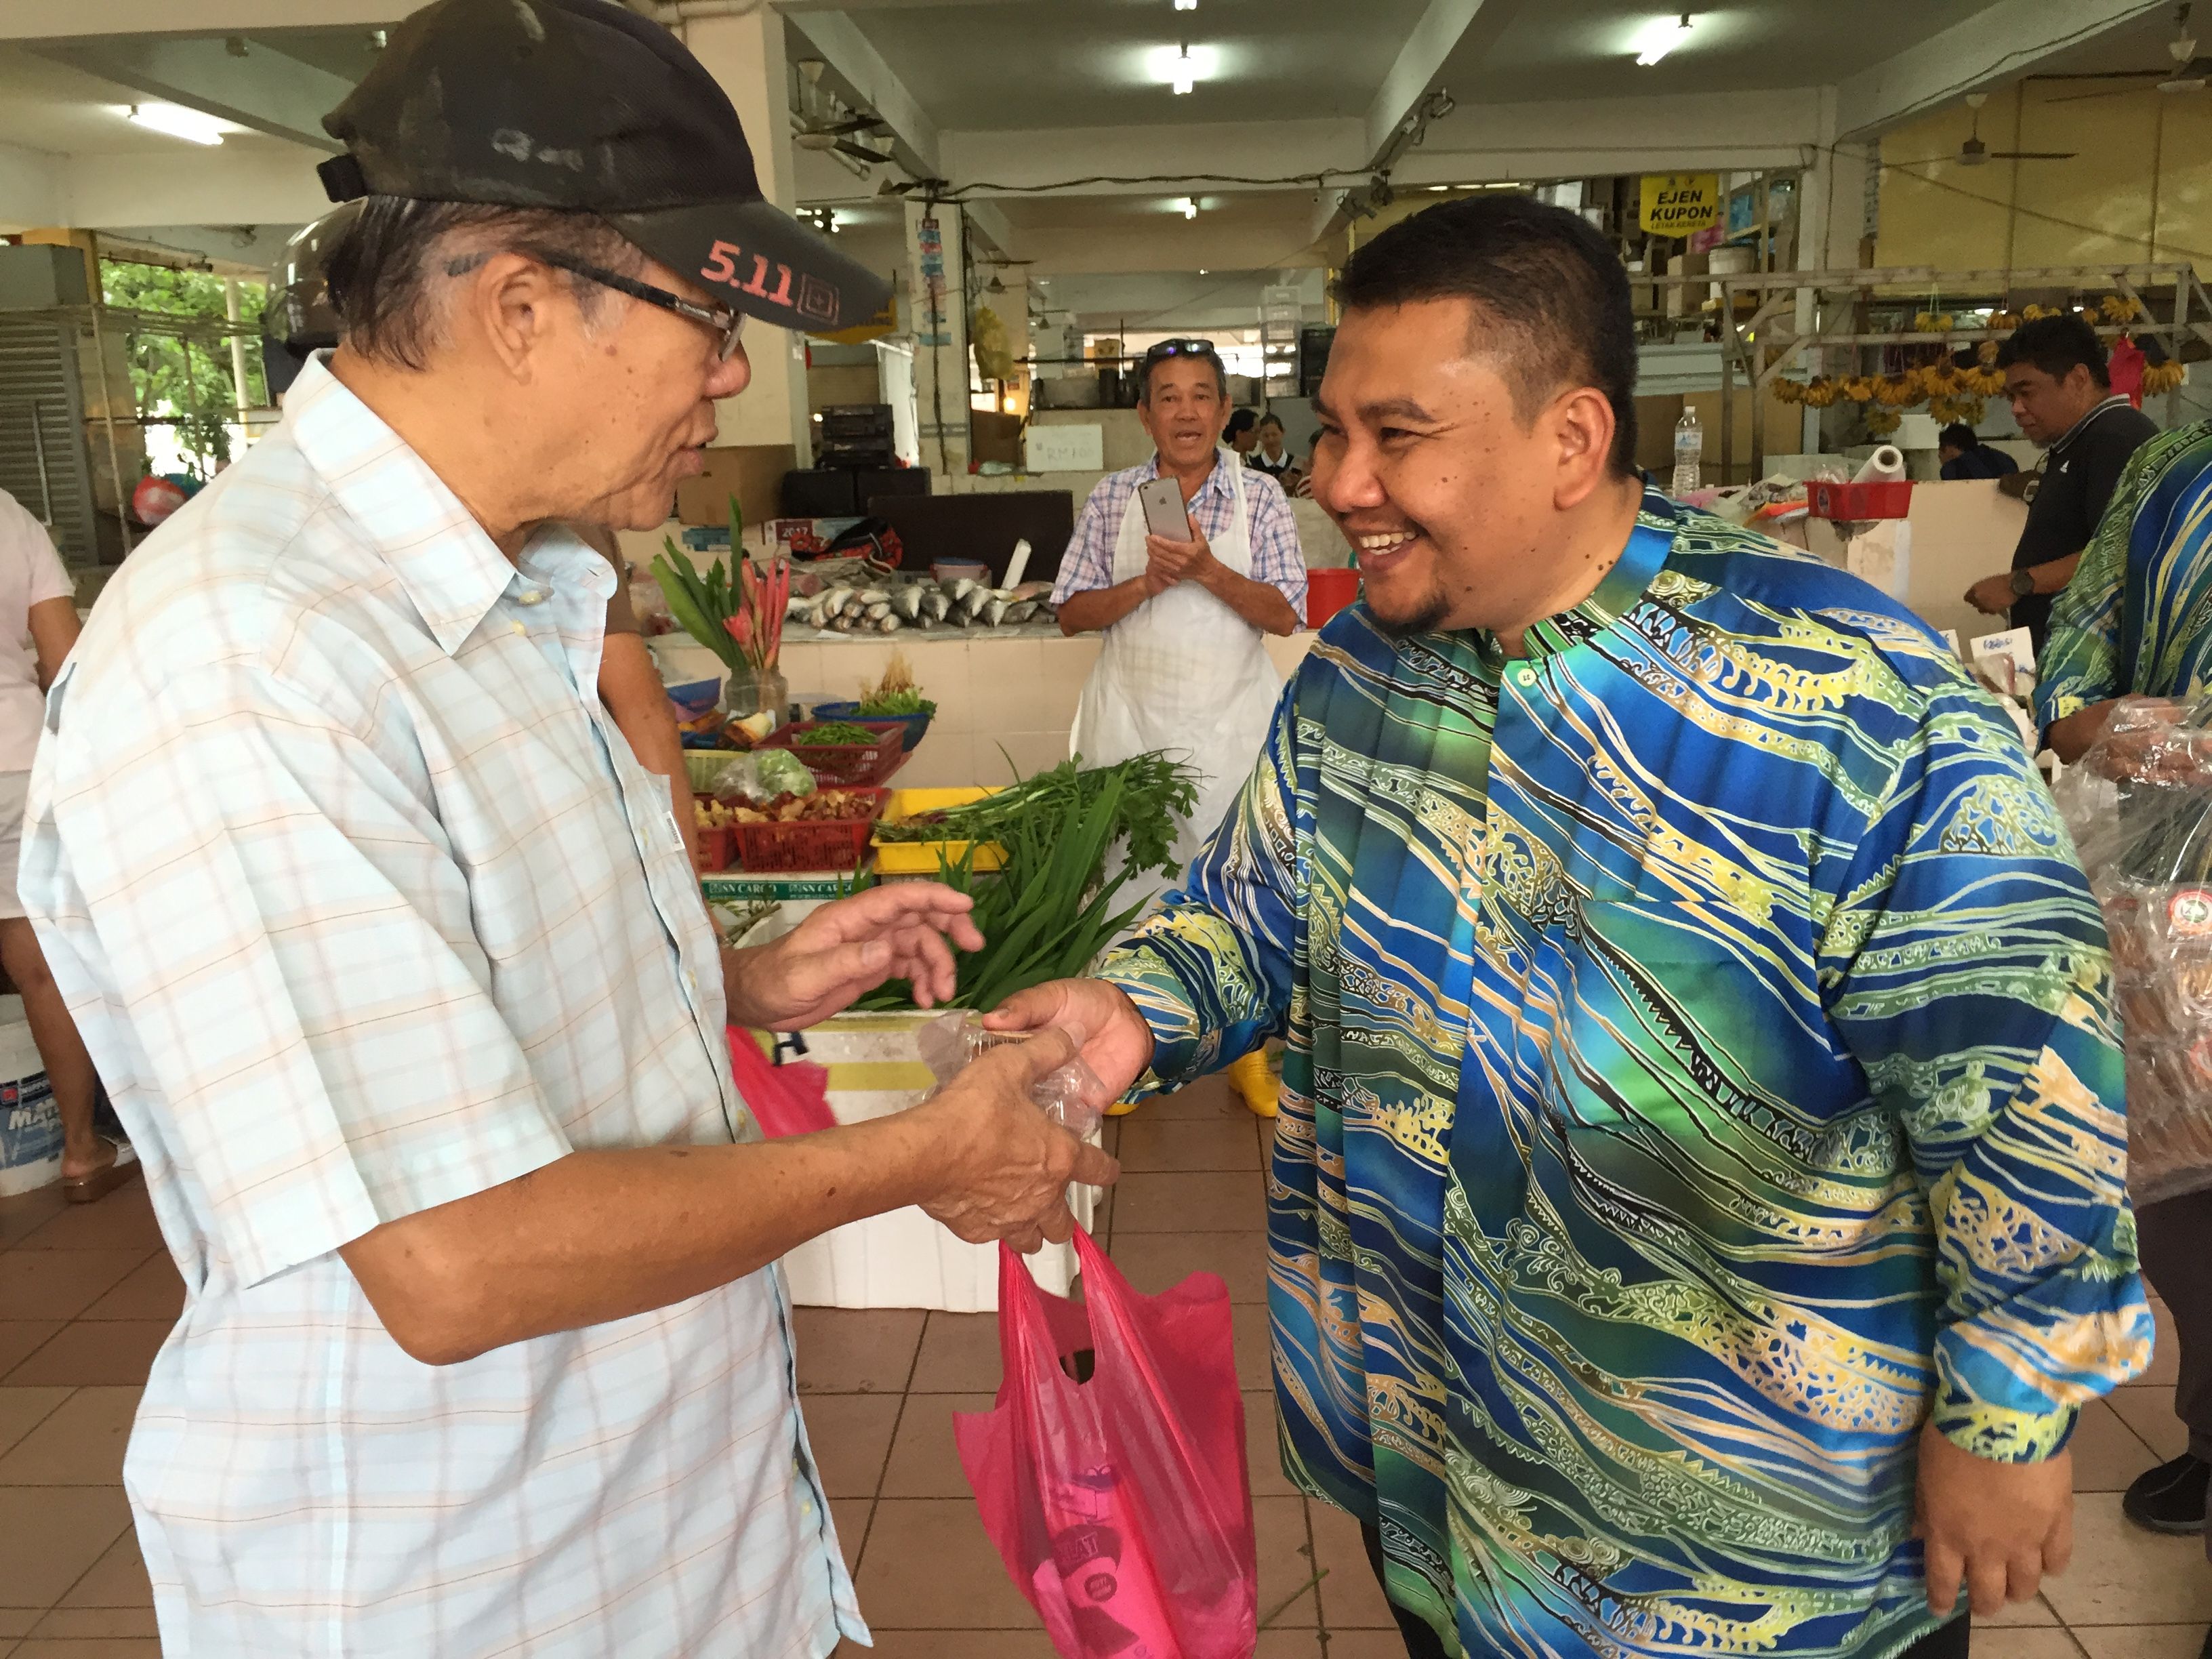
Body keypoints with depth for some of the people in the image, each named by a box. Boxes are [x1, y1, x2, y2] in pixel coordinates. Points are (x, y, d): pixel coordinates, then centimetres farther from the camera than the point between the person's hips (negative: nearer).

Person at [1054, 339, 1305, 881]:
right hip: (1128, 718, 1)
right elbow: (1071, 616, 2)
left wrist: (1208, 572, -21)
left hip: (1229, 726, -1)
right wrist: (1147, 583, -16)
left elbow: (1286, 617, -5)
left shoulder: (1261, 495, 0)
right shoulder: (1111, 496, 4)